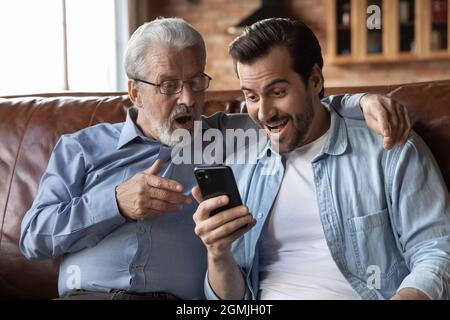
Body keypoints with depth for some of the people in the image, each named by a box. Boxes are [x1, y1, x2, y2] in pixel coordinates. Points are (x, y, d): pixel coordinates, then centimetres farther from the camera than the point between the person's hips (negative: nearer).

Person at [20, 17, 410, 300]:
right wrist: (117, 203, -2)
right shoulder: (81, 147, 19)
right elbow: (33, 236, 11)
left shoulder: (230, 137, 20)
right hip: (85, 292, 0)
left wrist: (364, 101, -2)